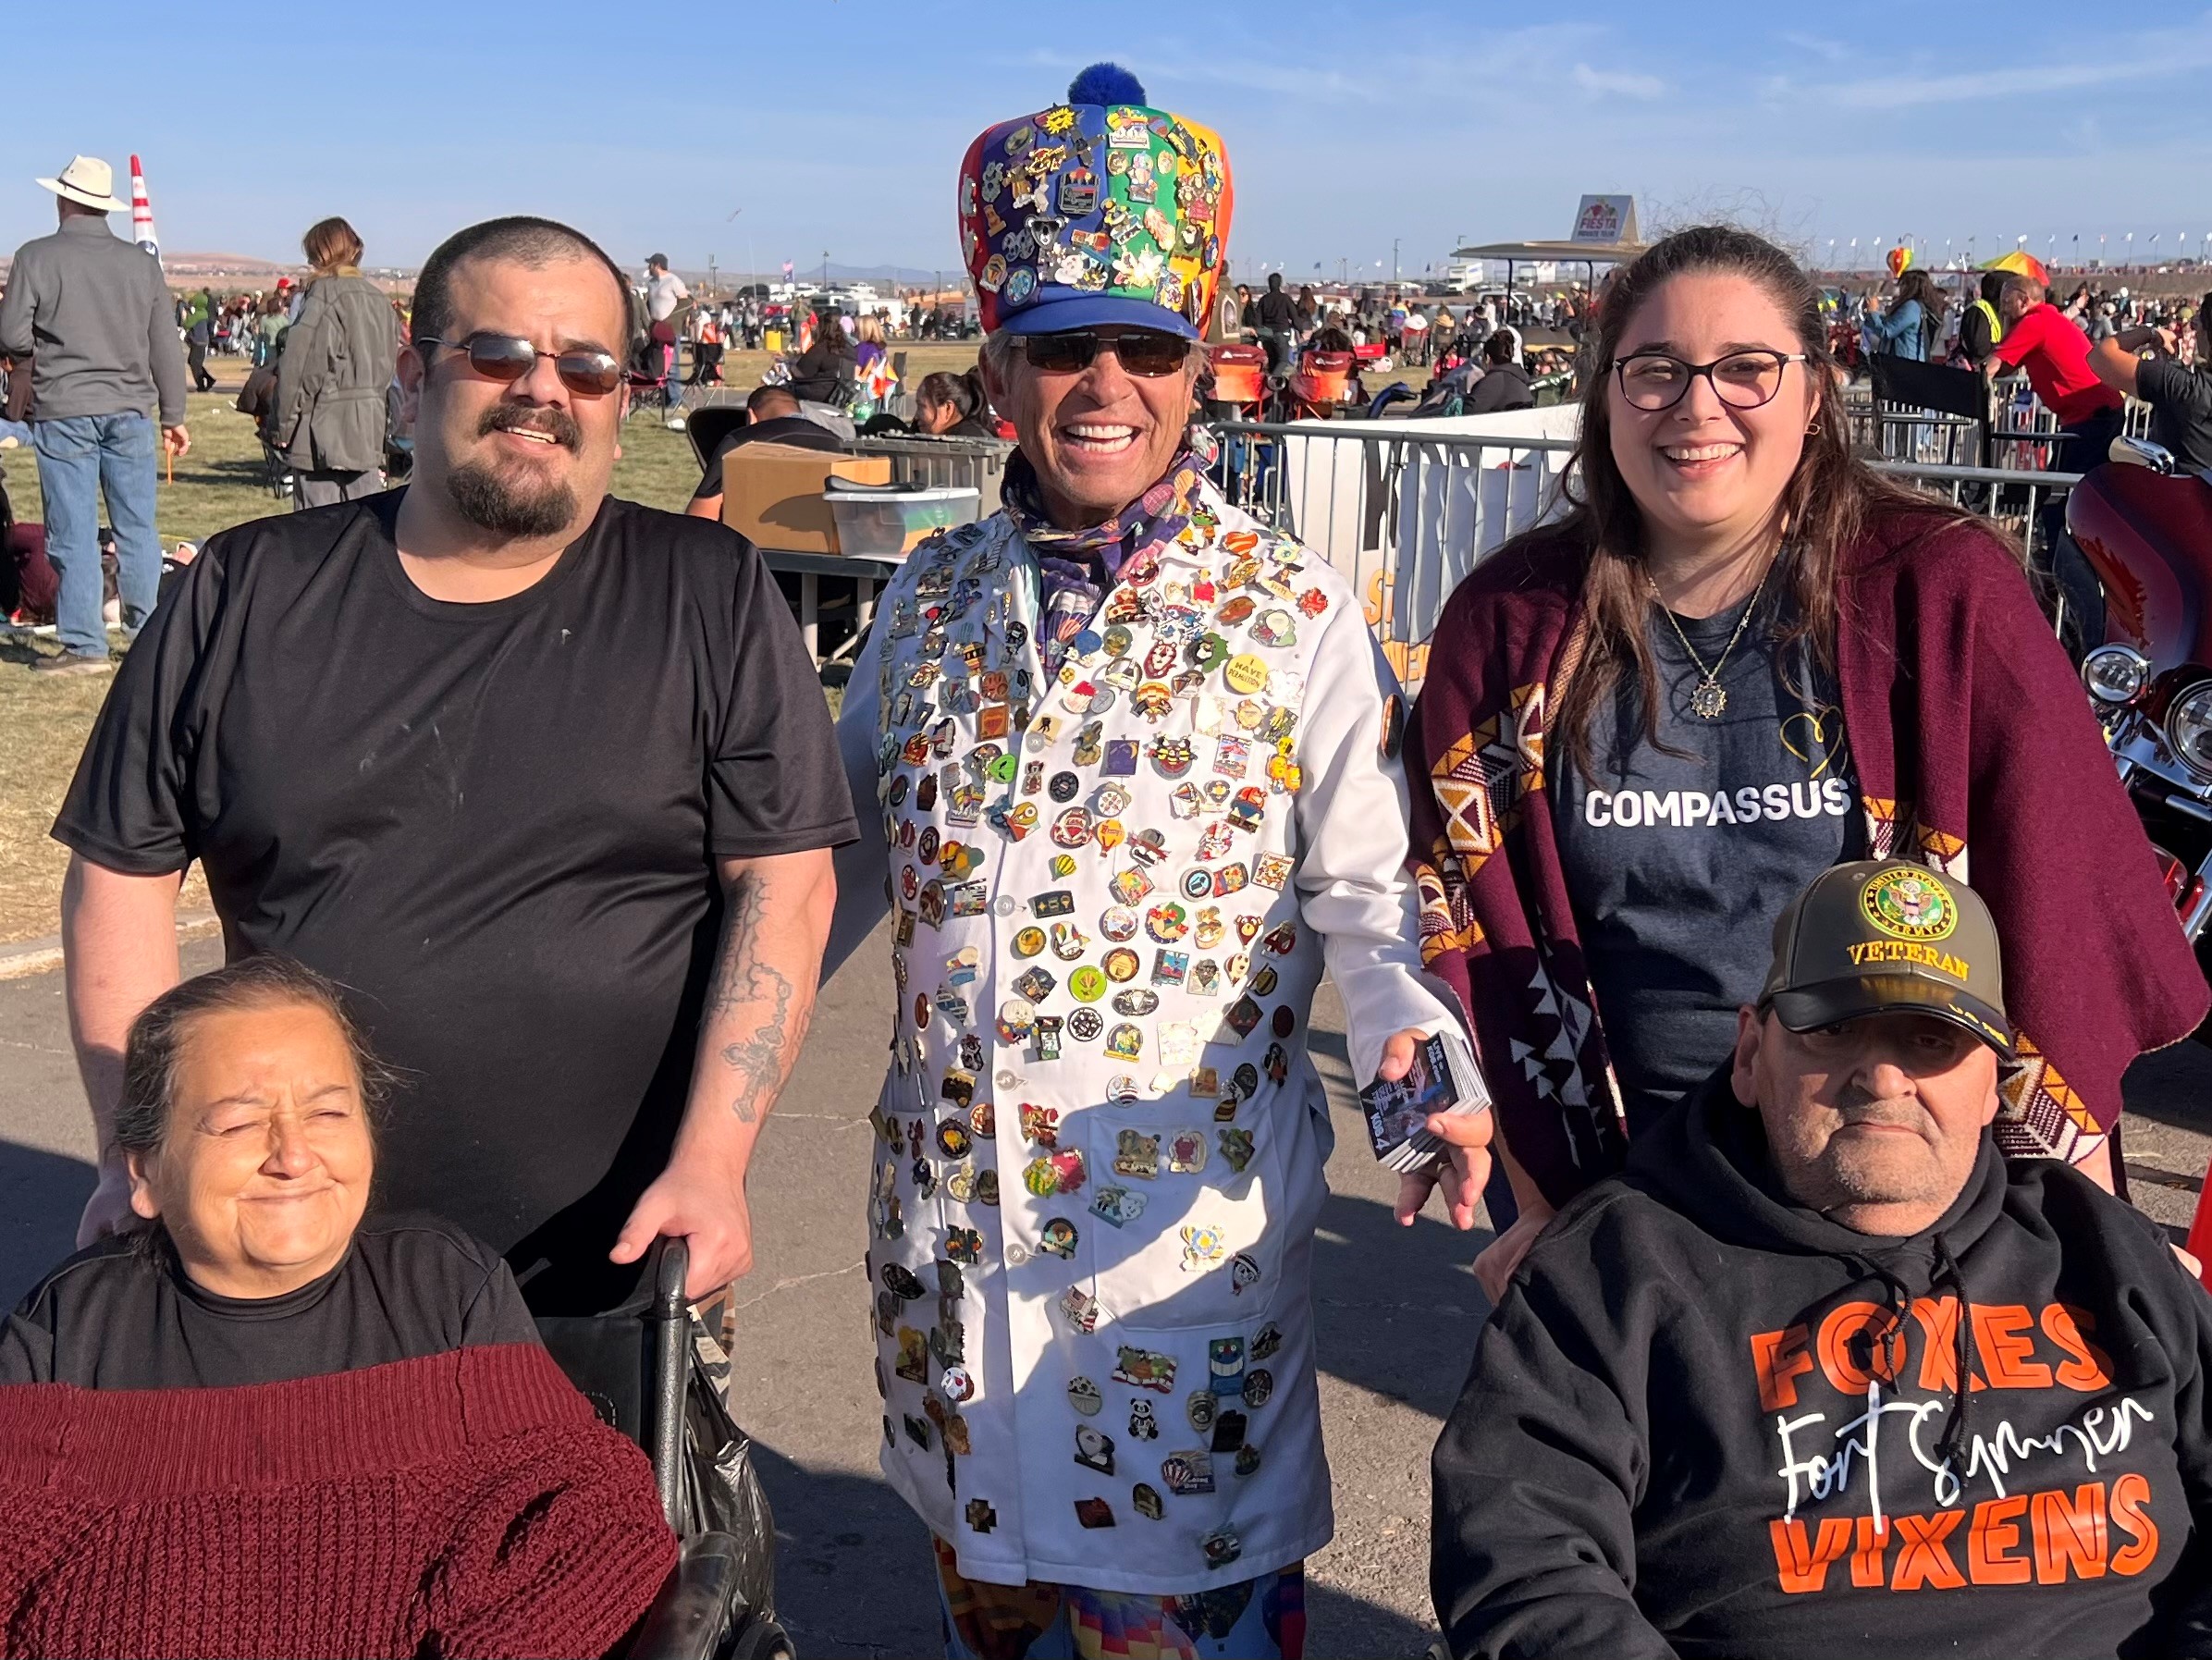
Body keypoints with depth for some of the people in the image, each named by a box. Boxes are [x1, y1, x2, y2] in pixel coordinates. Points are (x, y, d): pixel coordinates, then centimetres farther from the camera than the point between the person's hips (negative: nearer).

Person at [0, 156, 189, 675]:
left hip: (63, 412, -3)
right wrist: (173, 414, 15)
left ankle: (84, 646, 3)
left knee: (74, 531, 2)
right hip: (130, 409, 3)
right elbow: (165, 346, 8)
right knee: (137, 528, 8)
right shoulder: (140, 263, 5)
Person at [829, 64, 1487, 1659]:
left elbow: (1363, 885, -6)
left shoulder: (1298, 611, -6)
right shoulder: (931, 599, 5)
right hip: (950, 1203, 4)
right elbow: (844, 850, 12)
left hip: (1188, 1203, -4)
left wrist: (1410, 1031, -25)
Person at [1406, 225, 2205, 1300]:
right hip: (1612, 1185, 2)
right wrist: (1536, 1208, -2)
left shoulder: (1942, 588, -9)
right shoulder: (1507, 621, -5)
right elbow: (1473, 922, -1)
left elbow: (2061, 902, -8)